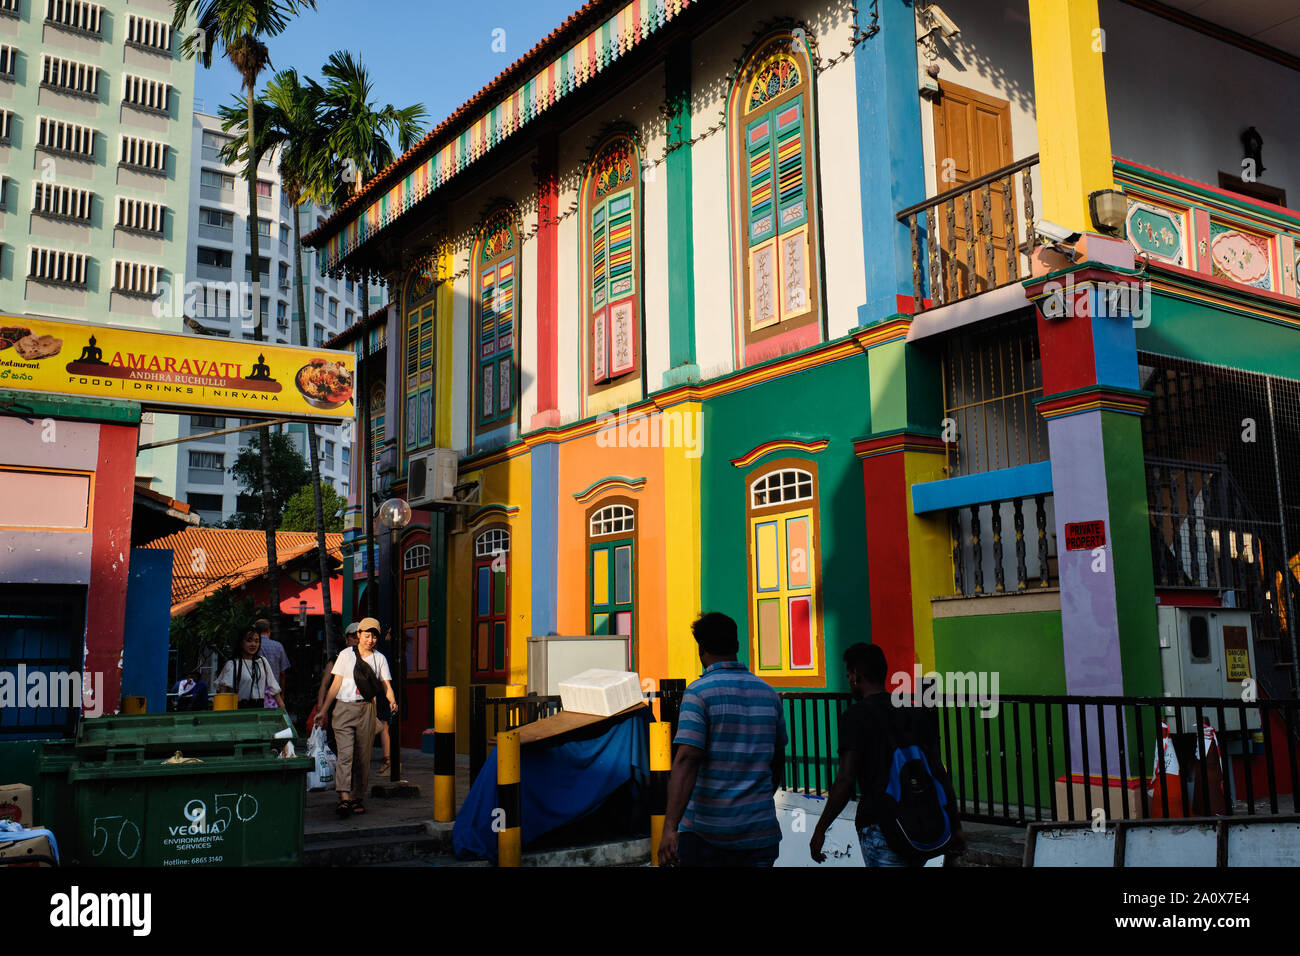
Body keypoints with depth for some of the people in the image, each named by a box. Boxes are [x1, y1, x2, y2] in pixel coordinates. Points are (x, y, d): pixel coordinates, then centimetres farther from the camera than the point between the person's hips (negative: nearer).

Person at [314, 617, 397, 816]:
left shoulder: (379, 658, 12)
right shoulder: (346, 655, 8)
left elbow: (386, 685, 6)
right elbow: (335, 685, 8)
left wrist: (392, 700, -15)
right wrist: (323, 710, 4)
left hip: (367, 710, 2)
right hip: (344, 708, -2)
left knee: (363, 756, 3)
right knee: (345, 753, -14)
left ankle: (358, 798, 11)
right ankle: (344, 797, -20)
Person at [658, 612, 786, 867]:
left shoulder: (699, 691, -9)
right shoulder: (768, 693, 8)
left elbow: (686, 761, -20)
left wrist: (670, 827, -25)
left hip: (705, 829, -4)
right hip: (759, 831, 4)